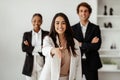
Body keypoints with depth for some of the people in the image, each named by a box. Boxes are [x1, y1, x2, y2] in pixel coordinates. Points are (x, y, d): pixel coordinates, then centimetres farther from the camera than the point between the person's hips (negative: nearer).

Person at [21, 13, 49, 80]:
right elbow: (24, 48, -5)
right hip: (30, 65, 1)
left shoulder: (47, 34, 3)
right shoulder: (26, 34, 8)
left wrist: (30, 48, -9)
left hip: (43, 65, -1)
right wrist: (39, 48, -14)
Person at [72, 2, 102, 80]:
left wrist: (81, 44, -12)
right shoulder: (73, 29, 3)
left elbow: (97, 46, -9)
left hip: (91, 63, 0)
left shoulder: (95, 28, 1)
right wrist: (90, 45, -12)